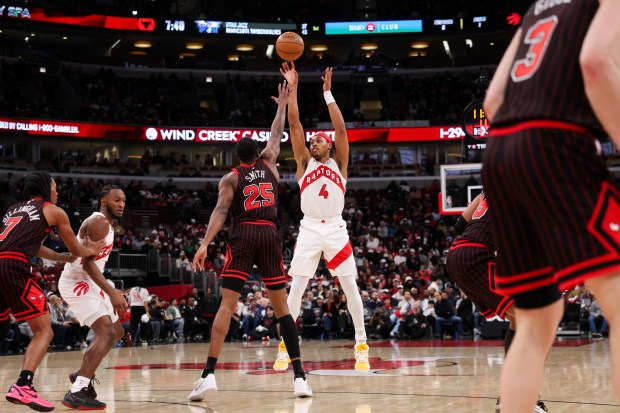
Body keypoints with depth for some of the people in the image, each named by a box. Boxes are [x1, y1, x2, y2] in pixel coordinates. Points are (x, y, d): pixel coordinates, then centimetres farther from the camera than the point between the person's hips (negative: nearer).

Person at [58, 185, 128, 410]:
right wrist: (112, 292, -31)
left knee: (116, 332, 18)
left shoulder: (105, 224, 16)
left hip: (87, 283, 11)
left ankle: (82, 375, 26)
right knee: (106, 332, -22)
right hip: (76, 283, -11)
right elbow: (87, 262, -26)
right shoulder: (98, 222, -17)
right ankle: (76, 392, -28)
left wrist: (111, 291, 21)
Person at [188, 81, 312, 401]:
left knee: (227, 304, -6)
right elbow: (276, 135, 34)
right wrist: (282, 105, 46)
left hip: (243, 236, -2)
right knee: (281, 306, 7)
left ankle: (209, 374, -19)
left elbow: (221, 210, -7)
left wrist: (205, 243, -15)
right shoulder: (268, 164, 17)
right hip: (270, 235, 2)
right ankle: (299, 376, 0)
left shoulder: (231, 178, 9)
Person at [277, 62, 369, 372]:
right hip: (309, 229, 0)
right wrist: (292, 88, -2)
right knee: (296, 286, -4)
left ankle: (361, 345, 6)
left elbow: (341, 130, -2)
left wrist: (327, 93, -3)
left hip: (336, 228, 0)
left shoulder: (338, 163, 12)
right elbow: (294, 125, 4)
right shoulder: (304, 163, 13)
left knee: (350, 285, -1)